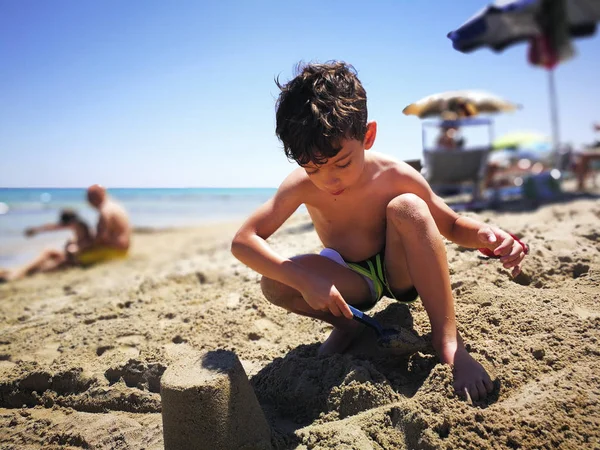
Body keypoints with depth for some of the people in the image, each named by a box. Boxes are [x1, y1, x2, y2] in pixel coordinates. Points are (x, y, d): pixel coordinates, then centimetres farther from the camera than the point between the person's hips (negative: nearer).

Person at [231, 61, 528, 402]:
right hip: (354, 283, 1)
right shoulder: (302, 185, -21)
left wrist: (484, 234, -32)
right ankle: (348, 326, 2)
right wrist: (304, 278, -37)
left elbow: (451, 225, -7)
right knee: (275, 283, -27)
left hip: (401, 273, 0)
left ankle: (449, 342, -26)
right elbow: (243, 240, -23)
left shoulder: (396, 177, -21)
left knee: (407, 207, -32)